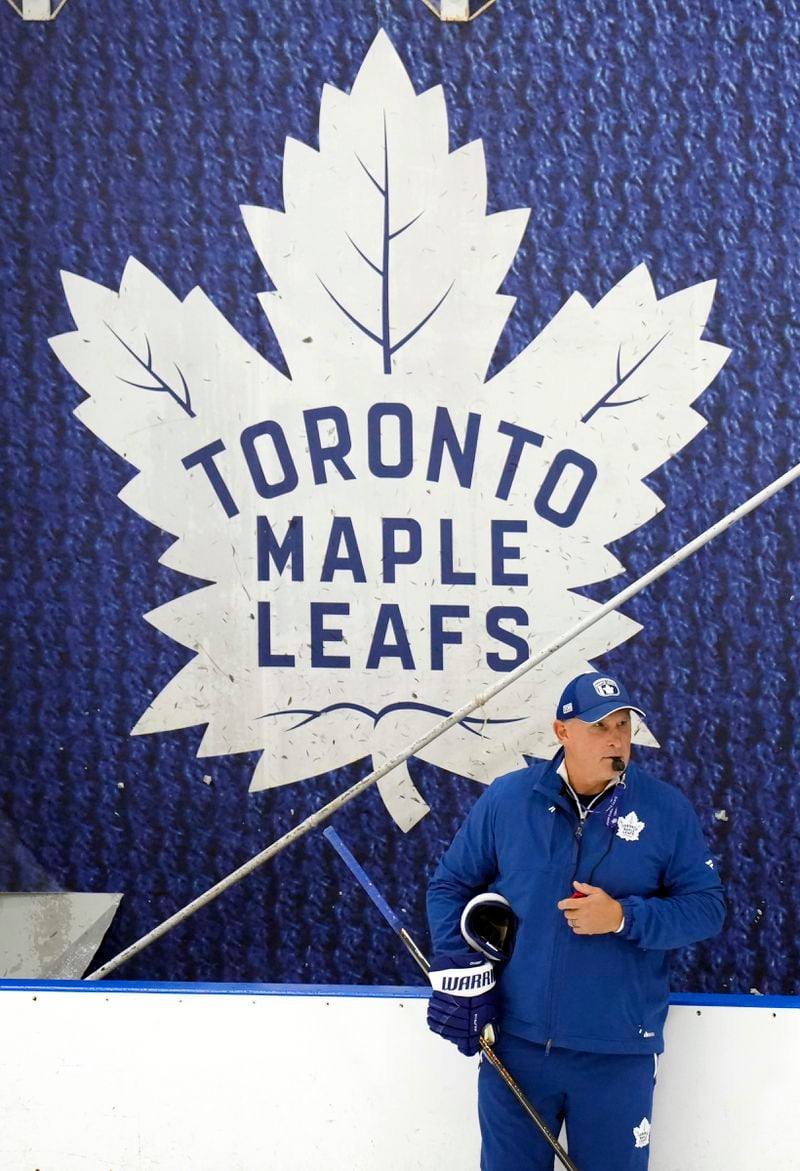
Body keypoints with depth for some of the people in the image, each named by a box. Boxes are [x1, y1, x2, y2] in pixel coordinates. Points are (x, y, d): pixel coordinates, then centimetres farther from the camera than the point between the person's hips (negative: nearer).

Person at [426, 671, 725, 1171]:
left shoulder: (668, 809, -3)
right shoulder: (506, 799, 0)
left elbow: (707, 906, -2)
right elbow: (451, 884, 8)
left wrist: (624, 917, -17)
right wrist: (457, 968, -5)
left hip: (619, 1053, -1)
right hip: (516, 1041, 1)